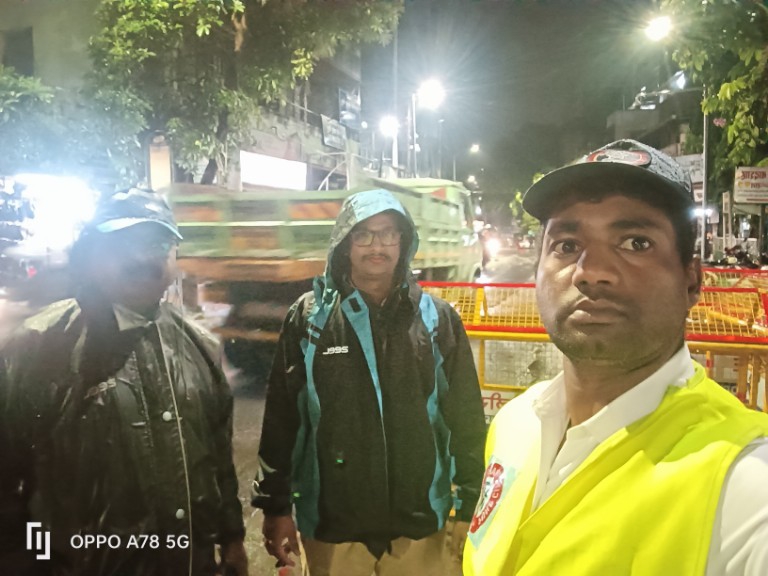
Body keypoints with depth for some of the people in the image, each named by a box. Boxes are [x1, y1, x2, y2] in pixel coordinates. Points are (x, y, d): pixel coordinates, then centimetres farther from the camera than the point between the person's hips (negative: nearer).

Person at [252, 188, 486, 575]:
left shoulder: (437, 318, -2)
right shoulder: (308, 318, -3)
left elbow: (467, 420, 0)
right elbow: (281, 417, -1)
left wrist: (470, 508, 0)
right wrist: (275, 505, 1)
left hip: (418, 523, 1)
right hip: (331, 524, 0)